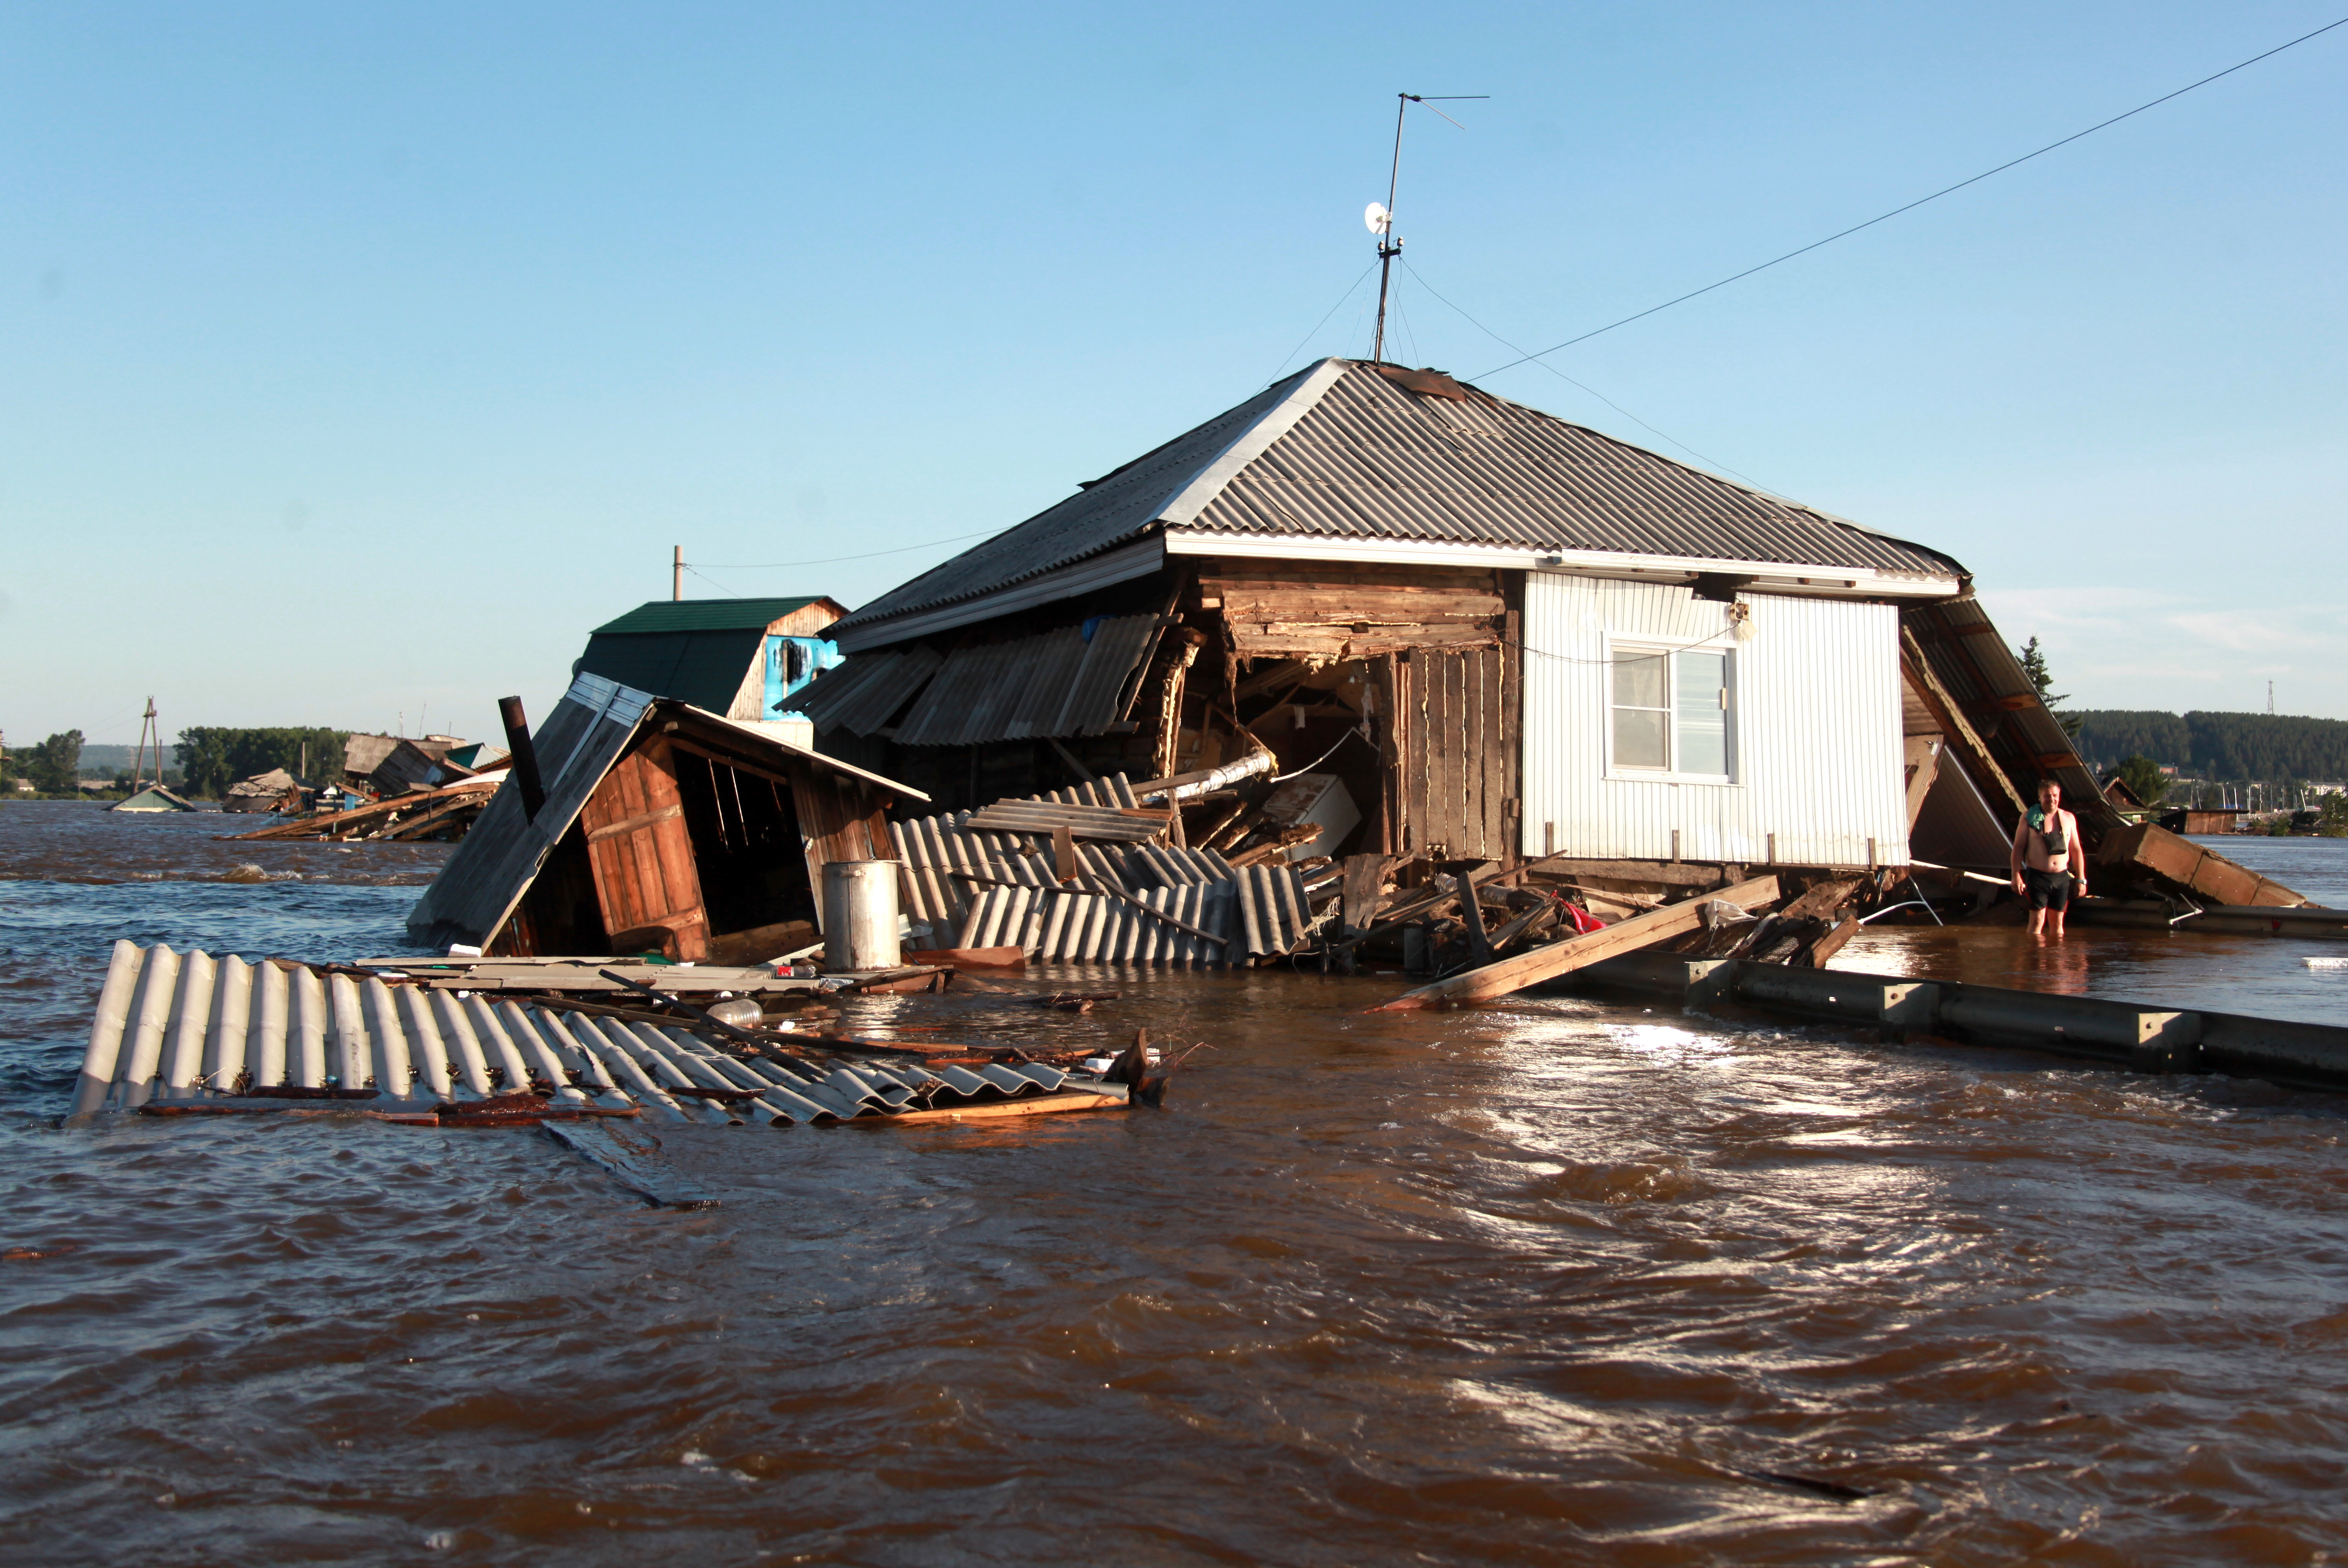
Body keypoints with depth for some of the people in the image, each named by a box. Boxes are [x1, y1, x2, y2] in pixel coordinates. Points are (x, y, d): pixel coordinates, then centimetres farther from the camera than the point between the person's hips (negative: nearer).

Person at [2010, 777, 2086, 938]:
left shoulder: (2069, 819, 9)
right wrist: (2016, 876, -9)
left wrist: (2081, 880, 9)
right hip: (2037, 876, -3)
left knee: (2057, 924, 9)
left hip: (2061, 878, 3)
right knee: (2037, 921, -8)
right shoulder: (2029, 817, -1)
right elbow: (2018, 847, -2)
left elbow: (2076, 850, 12)